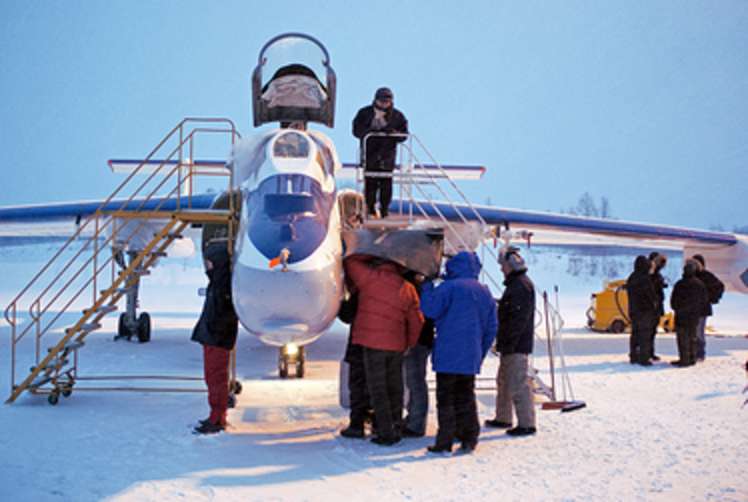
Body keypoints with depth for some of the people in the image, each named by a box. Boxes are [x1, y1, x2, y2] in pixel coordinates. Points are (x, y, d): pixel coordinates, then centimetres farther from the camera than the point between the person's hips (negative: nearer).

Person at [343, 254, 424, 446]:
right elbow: (416, 321, 8)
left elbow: (349, 261, 4)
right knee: (394, 389, 14)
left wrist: (369, 256, 15)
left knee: (378, 390, 0)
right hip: (396, 345, 4)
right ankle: (395, 431, 19)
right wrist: (409, 344, 19)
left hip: (373, 343, -4)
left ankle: (385, 434, -1)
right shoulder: (408, 288, 5)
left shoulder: (370, 278, -8)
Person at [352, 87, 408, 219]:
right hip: (369, 154, 0)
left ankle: (384, 209, 8)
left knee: (386, 184, -1)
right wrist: (370, 131, -18)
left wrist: (393, 132, -17)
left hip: (387, 156, 1)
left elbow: (404, 134, 4)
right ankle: (370, 208, 7)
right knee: (370, 183, -3)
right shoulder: (364, 113, 5)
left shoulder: (397, 116, 7)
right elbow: (357, 130, 0)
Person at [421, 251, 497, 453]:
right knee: (466, 397, 15)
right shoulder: (485, 293, 13)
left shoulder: (449, 287, -9)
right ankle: (469, 438, 15)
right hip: (471, 357, 6)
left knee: (446, 398, -1)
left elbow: (430, 309, -12)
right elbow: (491, 328, 16)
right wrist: (481, 353, 22)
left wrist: (427, 288, 4)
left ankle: (445, 440, -1)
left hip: (448, 355, -6)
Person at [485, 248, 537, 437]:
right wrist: (502, 342, 22)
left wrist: (508, 343, -22)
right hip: (510, 345, 11)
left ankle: (527, 424, -4)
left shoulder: (522, 286, -17)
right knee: (504, 382, 19)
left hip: (517, 346, -11)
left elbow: (518, 320, -23)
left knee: (518, 385, -9)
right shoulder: (515, 284, 18)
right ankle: (503, 418, 30)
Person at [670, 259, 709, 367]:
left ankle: (684, 359, -3)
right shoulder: (700, 284, 1)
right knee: (692, 337, 14)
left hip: (682, 315, -6)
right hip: (695, 315, 6)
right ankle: (692, 358, 18)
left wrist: (677, 309, 11)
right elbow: (705, 300, 9)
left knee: (683, 338, -2)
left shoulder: (680, 284, -15)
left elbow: (673, 300, -7)